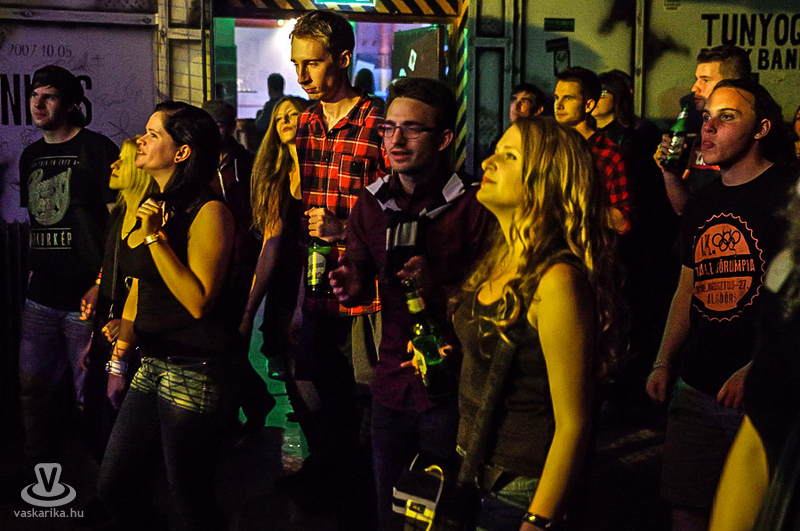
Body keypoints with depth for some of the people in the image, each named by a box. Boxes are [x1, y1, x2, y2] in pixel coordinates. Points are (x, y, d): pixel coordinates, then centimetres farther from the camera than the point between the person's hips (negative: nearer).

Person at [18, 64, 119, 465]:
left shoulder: (97, 150, -7)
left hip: (85, 299, -7)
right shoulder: (31, 156, 14)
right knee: (33, 388, 14)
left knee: (90, 396, 0)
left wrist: (101, 285, -16)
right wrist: (34, 272, 15)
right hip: (41, 298, 7)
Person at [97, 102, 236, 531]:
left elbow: (198, 301, -20)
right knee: (113, 486, 12)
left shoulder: (209, 212, -13)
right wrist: (118, 358, 21)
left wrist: (155, 237, -20)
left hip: (195, 373, -8)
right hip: (152, 366, 8)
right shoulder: (149, 208, 12)